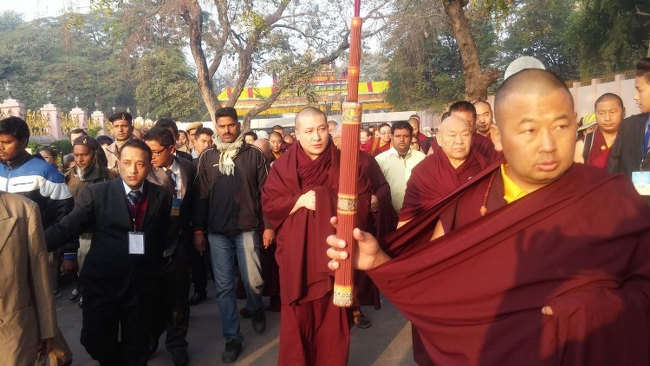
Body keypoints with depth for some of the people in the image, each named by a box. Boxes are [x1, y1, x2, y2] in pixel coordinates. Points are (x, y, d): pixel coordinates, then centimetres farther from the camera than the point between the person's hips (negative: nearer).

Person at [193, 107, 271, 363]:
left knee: (253, 281, 4)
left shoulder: (254, 155, 1)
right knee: (223, 287, 5)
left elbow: (265, 192, 0)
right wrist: (198, 230, 1)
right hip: (217, 232, 2)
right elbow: (200, 195, 5)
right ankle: (232, 337, 18)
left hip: (247, 228, -1)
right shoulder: (207, 157, 5)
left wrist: (269, 225, -5)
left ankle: (255, 309, 38)